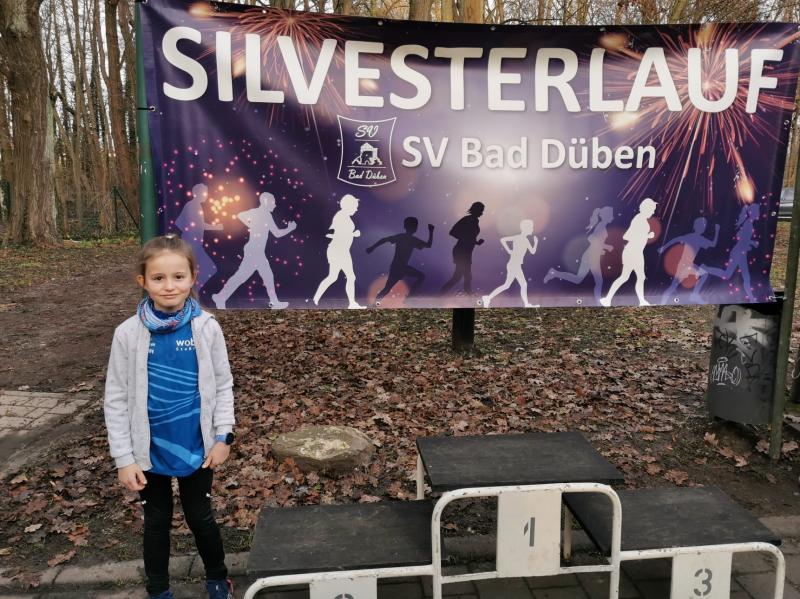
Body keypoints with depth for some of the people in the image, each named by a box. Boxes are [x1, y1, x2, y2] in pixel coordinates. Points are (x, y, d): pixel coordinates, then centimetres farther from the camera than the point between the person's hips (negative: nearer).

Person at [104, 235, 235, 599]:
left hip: (197, 446, 0)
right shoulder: (128, 333, -13)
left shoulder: (206, 327, -12)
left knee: (200, 517, 18)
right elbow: (116, 399, -7)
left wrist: (223, 435, -6)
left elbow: (223, 385, -2)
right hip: (150, 450, 0)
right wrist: (124, 458, -7)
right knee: (157, 521, 18)